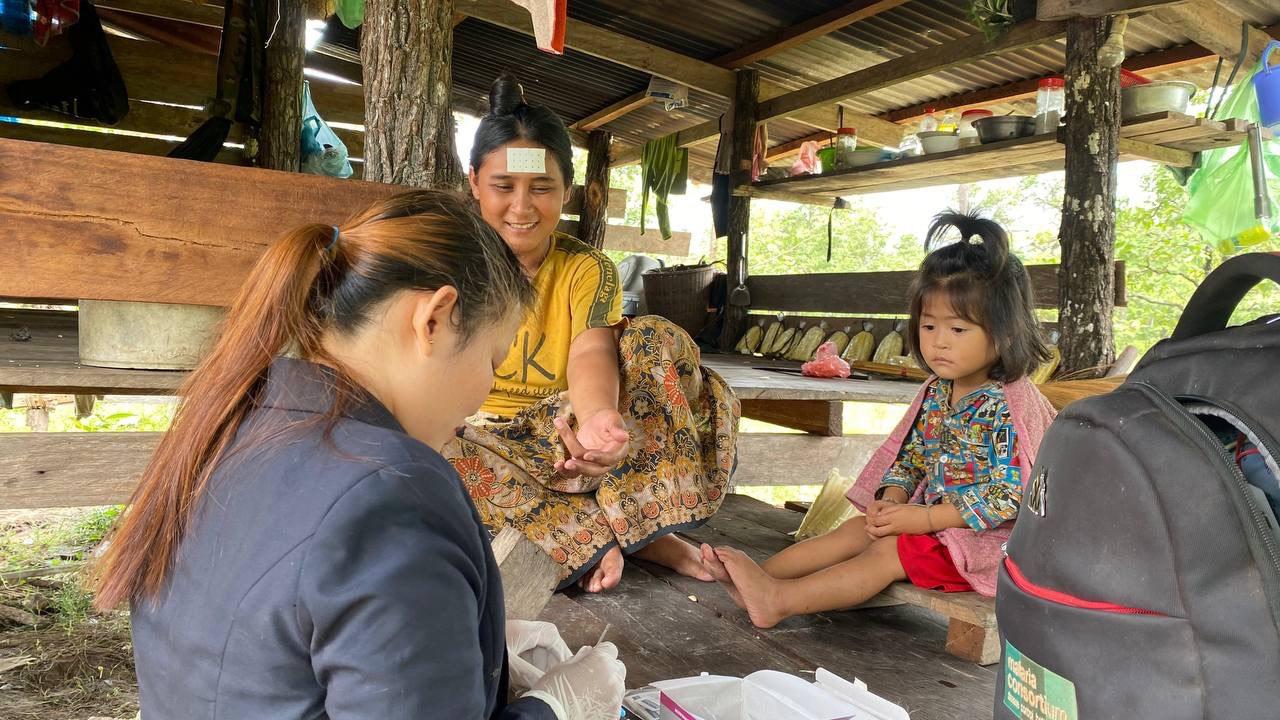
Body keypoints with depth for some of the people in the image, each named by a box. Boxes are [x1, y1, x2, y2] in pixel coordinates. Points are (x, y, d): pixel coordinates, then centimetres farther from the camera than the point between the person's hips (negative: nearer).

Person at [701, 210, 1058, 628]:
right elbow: (909, 457, 9)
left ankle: (779, 600, -28)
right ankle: (760, 575, -14)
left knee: (888, 551, -21)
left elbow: (1007, 495, -26)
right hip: (930, 520, 8)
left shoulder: (1008, 406, -21)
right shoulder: (936, 393, 4)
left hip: (983, 537, -8)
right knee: (857, 529, -5)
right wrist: (891, 501, -12)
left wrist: (921, 518, -27)